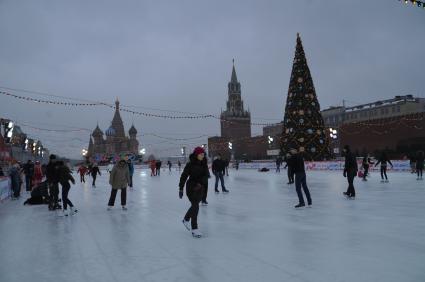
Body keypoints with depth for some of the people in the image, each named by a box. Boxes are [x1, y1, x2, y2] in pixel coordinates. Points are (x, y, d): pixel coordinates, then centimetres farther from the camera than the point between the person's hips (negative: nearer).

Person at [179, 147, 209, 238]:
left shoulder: (204, 164, 1)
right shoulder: (190, 164, -13)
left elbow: (206, 175, -10)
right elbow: (184, 176, -10)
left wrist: (200, 183, -26)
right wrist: (180, 189, -11)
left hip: (200, 188, 6)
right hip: (191, 188, -5)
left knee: (195, 205, 19)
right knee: (195, 206, -10)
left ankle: (186, 219, 44)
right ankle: (194, 229, -2)